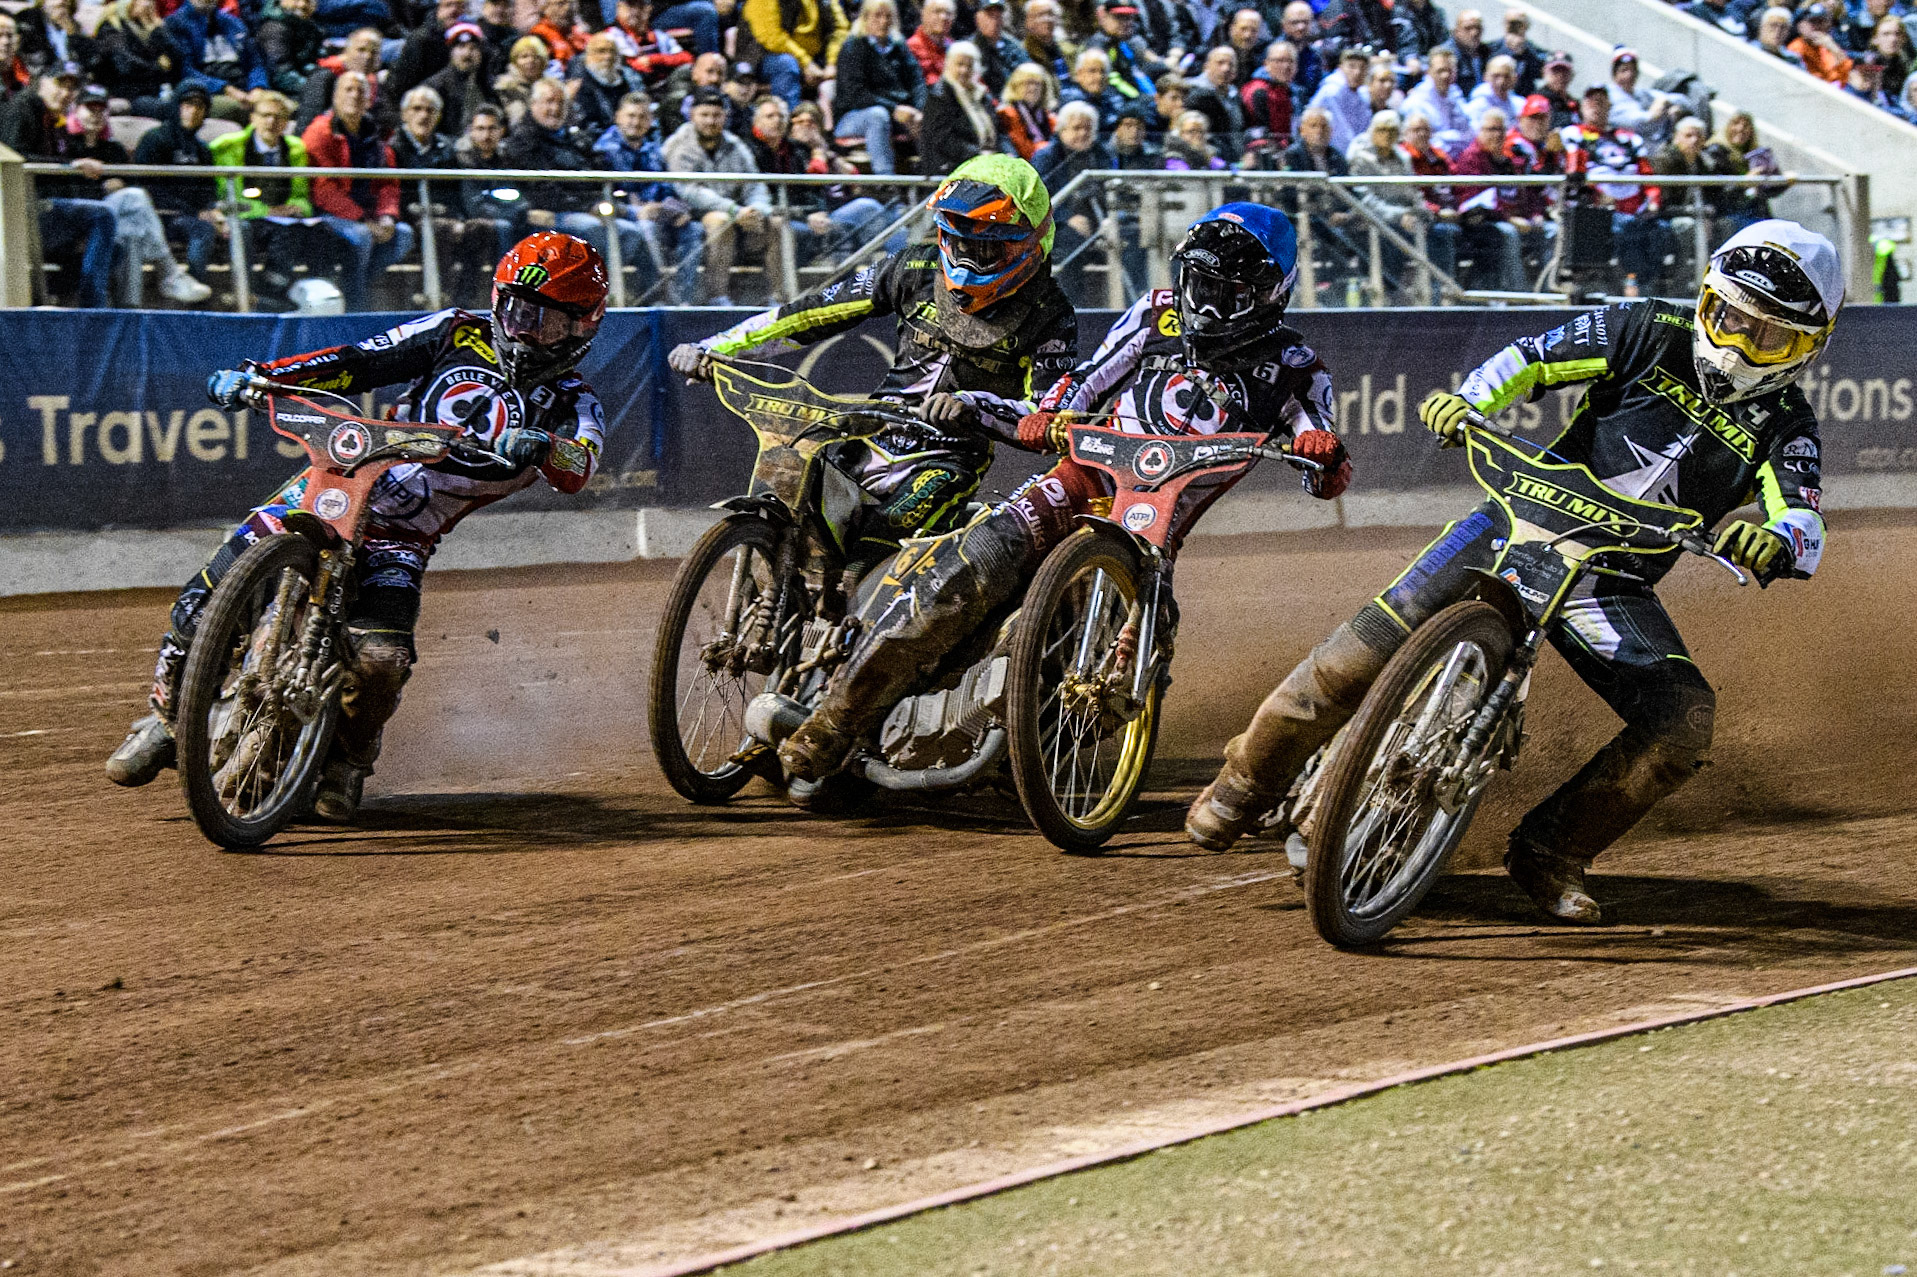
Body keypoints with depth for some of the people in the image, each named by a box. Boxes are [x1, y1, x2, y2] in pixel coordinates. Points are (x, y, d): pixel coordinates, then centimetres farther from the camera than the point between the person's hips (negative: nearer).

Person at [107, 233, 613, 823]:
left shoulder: (572, 405, 2)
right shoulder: (461, 336, 6)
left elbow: (579, 469, -19)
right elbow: (363, 360, 2)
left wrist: (543, 446, -43)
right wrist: (256, 376, -9)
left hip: (402, 538, -1)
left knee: (379, 659, -26)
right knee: (207, 598, -11)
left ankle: (347, 763, 6)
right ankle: (167, 719, 14)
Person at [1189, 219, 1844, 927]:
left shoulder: (1784, 425, -1)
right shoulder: (1650, 332, -1)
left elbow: (1805, 530, -13)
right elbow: (1531, 358, 1)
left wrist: (1776, 542, -38)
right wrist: (1467, 401, -19)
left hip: (1616, 585, 2)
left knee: (1683, 723, -18)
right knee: (1373, 642, -15)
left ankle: (1552, 849, 0)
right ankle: (1250, 776, 5)